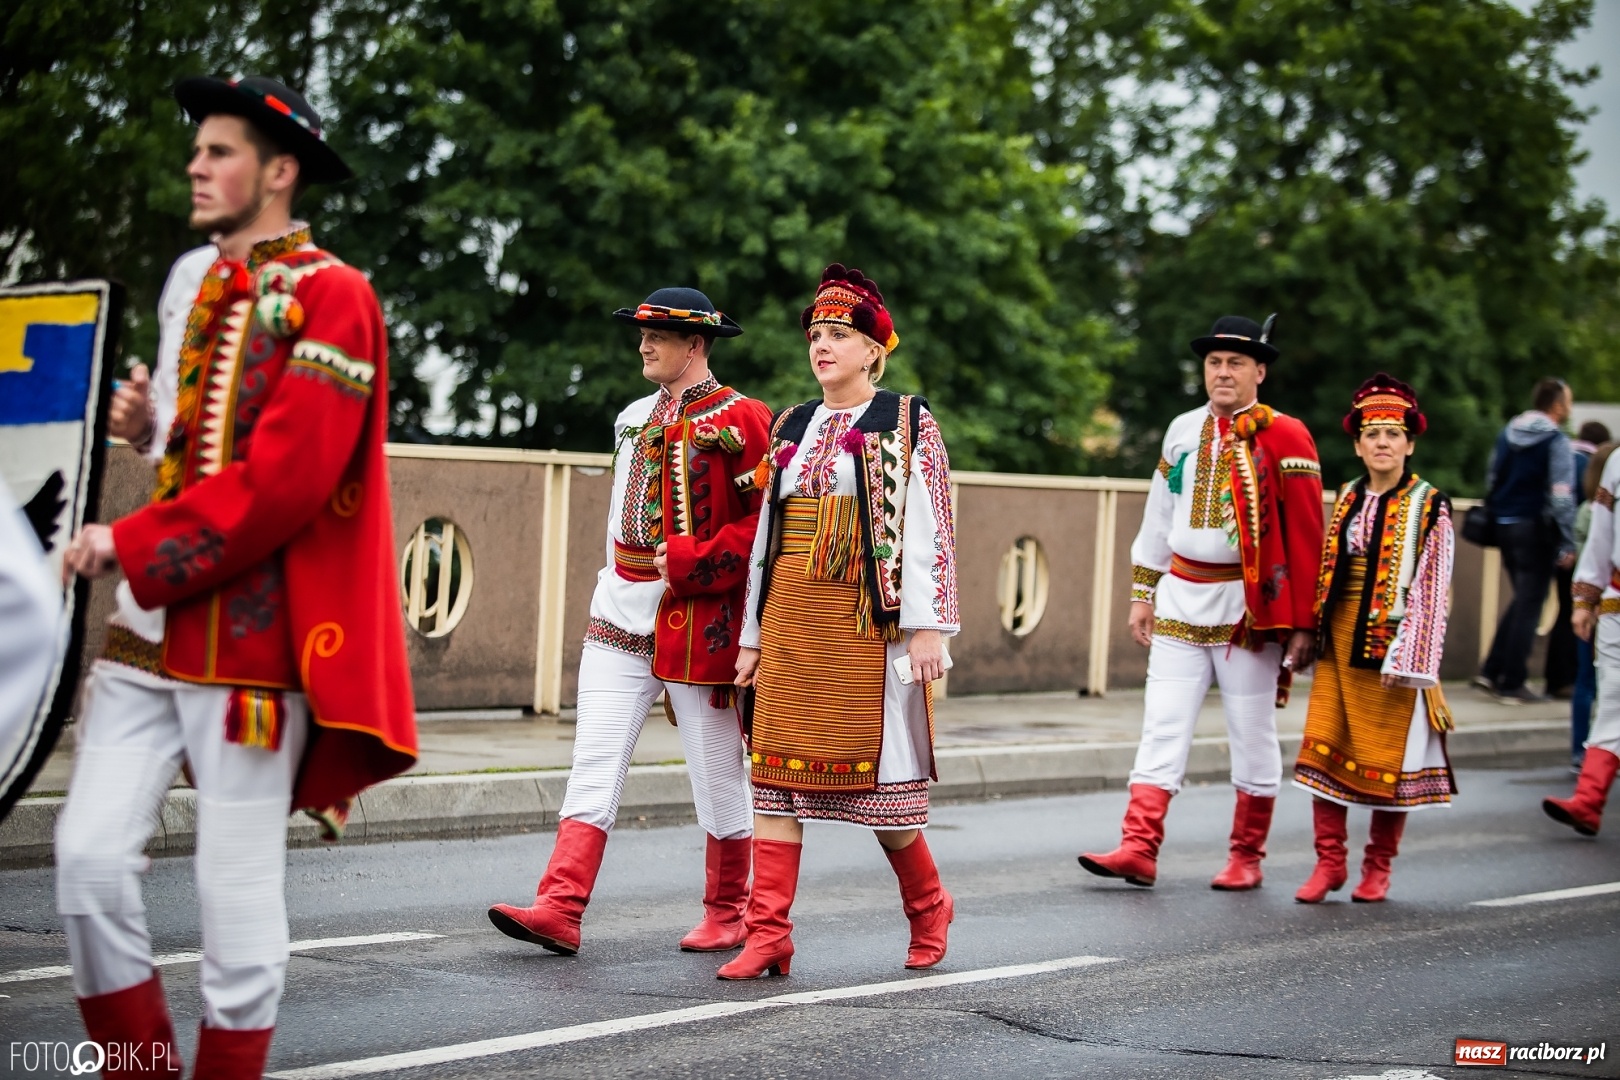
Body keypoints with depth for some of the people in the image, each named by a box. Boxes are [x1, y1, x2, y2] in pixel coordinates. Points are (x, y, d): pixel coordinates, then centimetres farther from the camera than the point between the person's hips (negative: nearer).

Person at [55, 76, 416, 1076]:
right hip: (153, 626, 7)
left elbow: (285, 480, -17)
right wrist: (154, 425, 6)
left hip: (253, 633, -7)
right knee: (91, 852, 0)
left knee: (240, 884, -1)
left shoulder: (332, 297, -8)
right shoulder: (212, 291, 18)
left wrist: (133, 544, -15)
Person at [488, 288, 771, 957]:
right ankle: (559, 912, -9)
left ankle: (727, 914, 19)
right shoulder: (634, 418, 15)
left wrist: (694, 562, -19)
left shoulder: (740, 422, -7)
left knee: (717, 772, 5)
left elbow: (767, 521, -13)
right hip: (622, 616, 6)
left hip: (698, 619, -6)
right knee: (593, 763, -4)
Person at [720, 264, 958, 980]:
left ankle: (928, 907, 23)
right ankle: (768, 935, -2)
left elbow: (930, 528, -6)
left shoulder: (908, 424, 0)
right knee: (777, 767, -2)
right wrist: (754, 636, 13)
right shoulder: (791, 428, 16)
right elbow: (766, 531, 16)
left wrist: (928, 627, -13)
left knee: (876, 769, 0)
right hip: (791, 619, 5)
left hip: (868, 619, -5)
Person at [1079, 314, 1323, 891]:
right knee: (1162, 725, -2)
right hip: (1181, 597, 4)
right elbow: (1158, 519, 16)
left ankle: (1247, 857, 14)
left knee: (1252, 734, 4)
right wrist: (1142, 594, 14)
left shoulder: (1284, 438, -6)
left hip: (1249, 604, -4)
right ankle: (1139, 849, -5)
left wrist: (1303, 623, -10)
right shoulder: (1182, 430, 9)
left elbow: (1306, 536, -7)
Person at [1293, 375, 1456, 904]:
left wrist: (1409, 660, -13)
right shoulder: (1348, 499, 10)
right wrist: (1314, 632, 13)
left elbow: (1432, 589, -8)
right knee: (1322, 749, 0)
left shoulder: (1429, 506, -4)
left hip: (1391, 643, -4)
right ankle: (1329, 862, 9)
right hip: (1339, 642, 4)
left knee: (1388, 758, 3)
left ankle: (1377, 869, 16)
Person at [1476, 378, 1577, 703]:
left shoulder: (1507, 433, 12)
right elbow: (1562, 494, -16)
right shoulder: (1556, 441, -10)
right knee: (1529, 605, 0)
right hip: (1535, 529, -7)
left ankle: (1491, 671, 12)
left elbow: (1491, 481, 16)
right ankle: (1512, 684, 1)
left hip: (1504, 526, 7)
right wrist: (1568, 544, -14)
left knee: (1522, 599, 19)